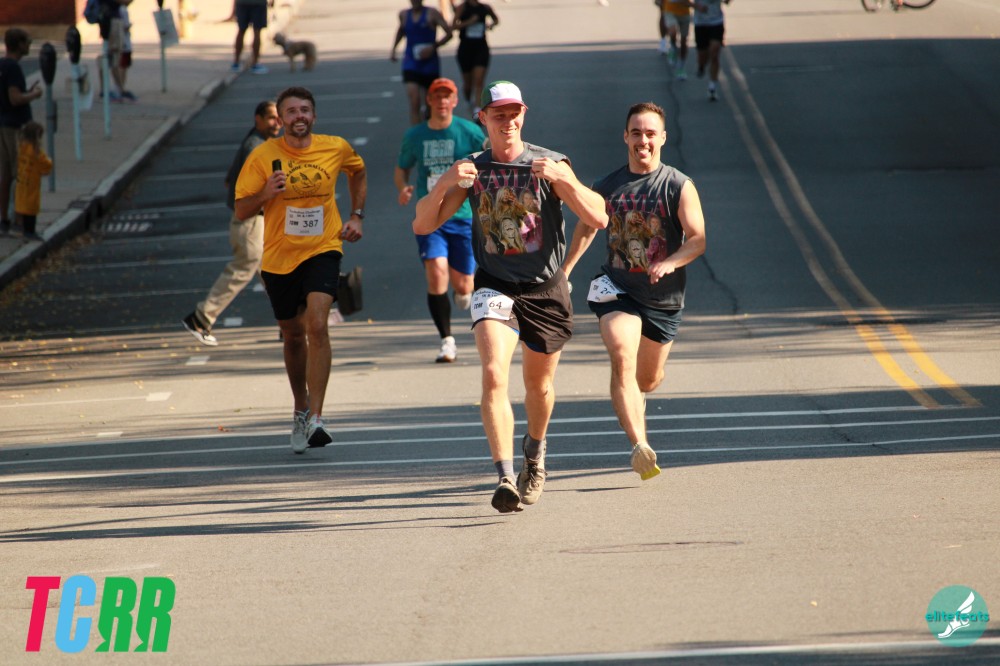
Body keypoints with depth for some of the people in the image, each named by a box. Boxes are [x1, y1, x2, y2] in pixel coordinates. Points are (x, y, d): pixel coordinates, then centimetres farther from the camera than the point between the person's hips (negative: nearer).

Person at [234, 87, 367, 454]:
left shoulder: (336, 148, -2)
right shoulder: (263, 156, -7)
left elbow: (358, 171, 22)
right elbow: (240, 210, -4)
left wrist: (356, 216, 11)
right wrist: (266, 193, -24)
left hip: (322, 249, -1)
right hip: (278, 258, 1)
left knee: (317, 325, -21)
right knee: (293, 336, 14)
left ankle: (315, 420, -25)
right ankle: (301, 411, 37)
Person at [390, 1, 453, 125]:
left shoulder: (432, 14, -7)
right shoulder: (404, 15, 5)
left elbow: (449, 33, -9)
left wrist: (433, 47, -20)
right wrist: (394, 48, 20)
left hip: (430, 65, -1)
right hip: (411, 65, 1)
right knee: (414, 104, -16)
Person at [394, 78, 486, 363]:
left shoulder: (470, 132, -2)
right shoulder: (415, 135, 4)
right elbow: (401, 168, 18)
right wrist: (403, 187, -4)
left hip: (464, 218, -1)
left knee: (462, 285, 3)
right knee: (436, 273, -20)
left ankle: (466, 294, 44)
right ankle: (447, 341, -11)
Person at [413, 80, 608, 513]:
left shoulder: (550, 165, -6)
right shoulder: (473, 170, 1)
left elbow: (598, 219, -15)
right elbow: (423, 225, -2)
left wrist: (561, 178, -30)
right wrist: (445, 184, -20)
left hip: (545, 288, 0)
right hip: (495, 286, 0)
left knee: (539, 384, 15)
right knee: (493, 375, -23)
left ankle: (534, 455, 46)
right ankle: (505, 477, -28)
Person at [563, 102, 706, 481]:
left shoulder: (679, 187, -7)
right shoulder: (607, 187, 2)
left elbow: (698, 239, -13)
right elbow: (587, 226, 19)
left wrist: (671, 262, -32)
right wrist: (564, 270, 17)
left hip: (663, 297, 0)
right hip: (618, 289, 0)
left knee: (649, 379, 15)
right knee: (622, 360, -24)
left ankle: (633, 400, 55)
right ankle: (640, 447, -33)